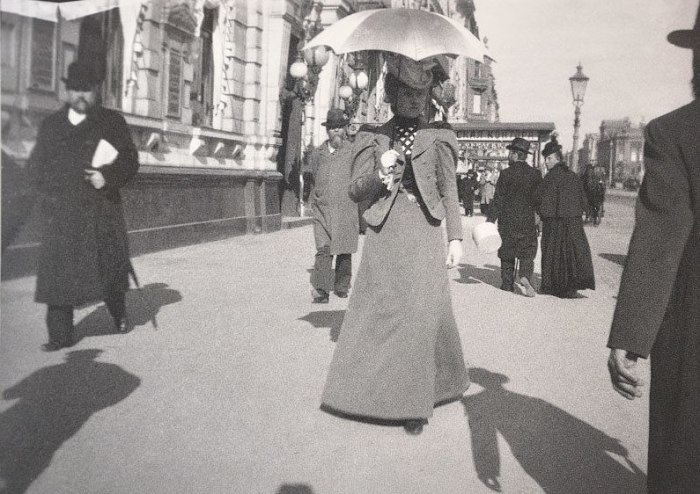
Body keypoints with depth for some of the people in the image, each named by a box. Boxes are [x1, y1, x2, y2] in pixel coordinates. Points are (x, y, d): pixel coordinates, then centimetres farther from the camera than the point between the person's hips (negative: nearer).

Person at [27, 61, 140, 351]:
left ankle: (120, 316, 31)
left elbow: (130, 162, 2)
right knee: (58, 272, -3)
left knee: (109, 268, 7)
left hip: (102, 211, -1)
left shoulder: (112, 122, 9)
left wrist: (108, 177, -15)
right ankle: (60, 335, 2)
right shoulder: (50, 124, 16)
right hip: (60, 214, 2)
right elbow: (36, 165, 16)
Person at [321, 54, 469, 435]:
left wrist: (455, 237, 1)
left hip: (424, 231, -1)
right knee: (377, 309, 4)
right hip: (384, 232, 1)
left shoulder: (438, 135, 9)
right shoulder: (373, 137, 11)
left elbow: (449, 190, 8)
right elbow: (355, 190, 8)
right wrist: (378, 176, -12)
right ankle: (371, 388, 22)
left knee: (422, 310, -5)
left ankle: (415, 402, 8)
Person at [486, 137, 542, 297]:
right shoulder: (535, 174, 0)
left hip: (507, 221, -1)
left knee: (507, 253, 12)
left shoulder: (506, 174, -8)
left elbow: (498, 200, -10)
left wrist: (490, 220, -7)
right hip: (528, 221, 1)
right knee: (527, 253, 7)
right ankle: (525, 276, -17)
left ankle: (507, 283, 16)